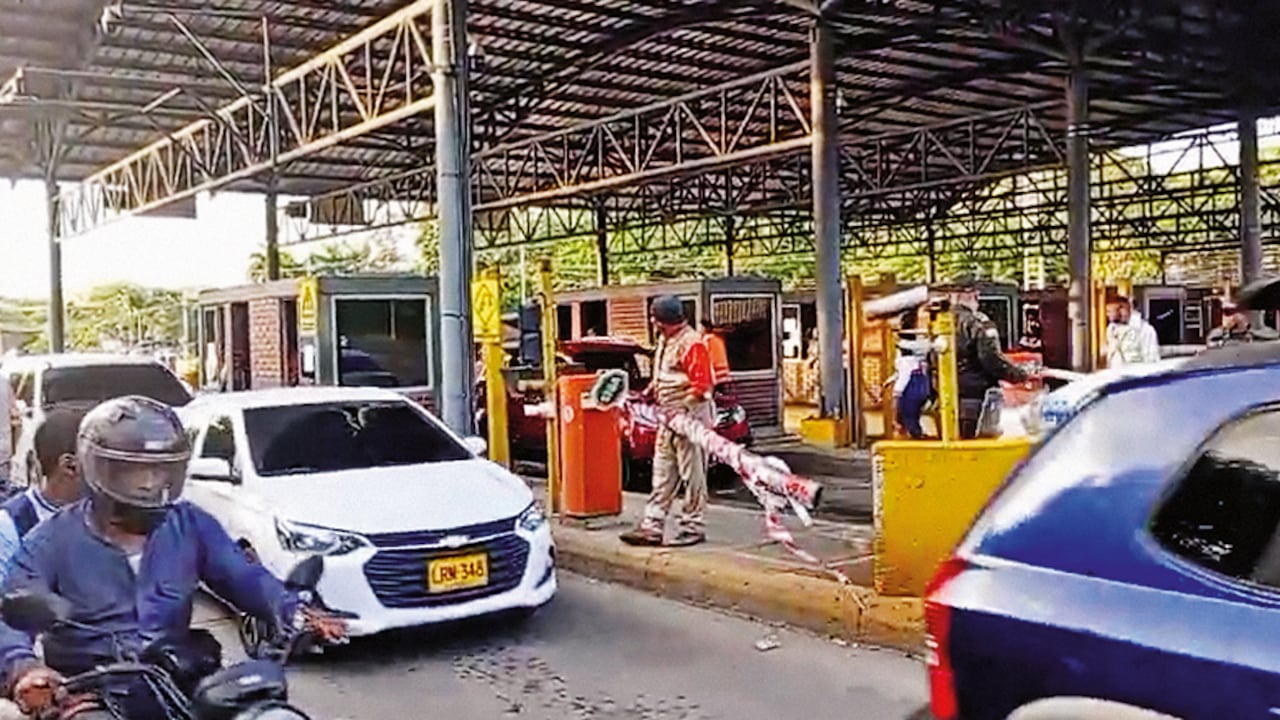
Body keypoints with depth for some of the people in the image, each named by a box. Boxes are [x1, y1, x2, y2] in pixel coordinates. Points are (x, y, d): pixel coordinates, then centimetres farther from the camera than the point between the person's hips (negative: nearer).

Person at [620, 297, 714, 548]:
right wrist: (650, 391, 9)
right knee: (662, 476, 9)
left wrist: (682, 411, -20)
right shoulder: (665, 341, 15)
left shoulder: (692, 343, -15)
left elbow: (701, 385, -20)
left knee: (692, 475, 0)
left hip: (689, 417, -10)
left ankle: (693, 527, 8)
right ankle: (652, 527, 12)